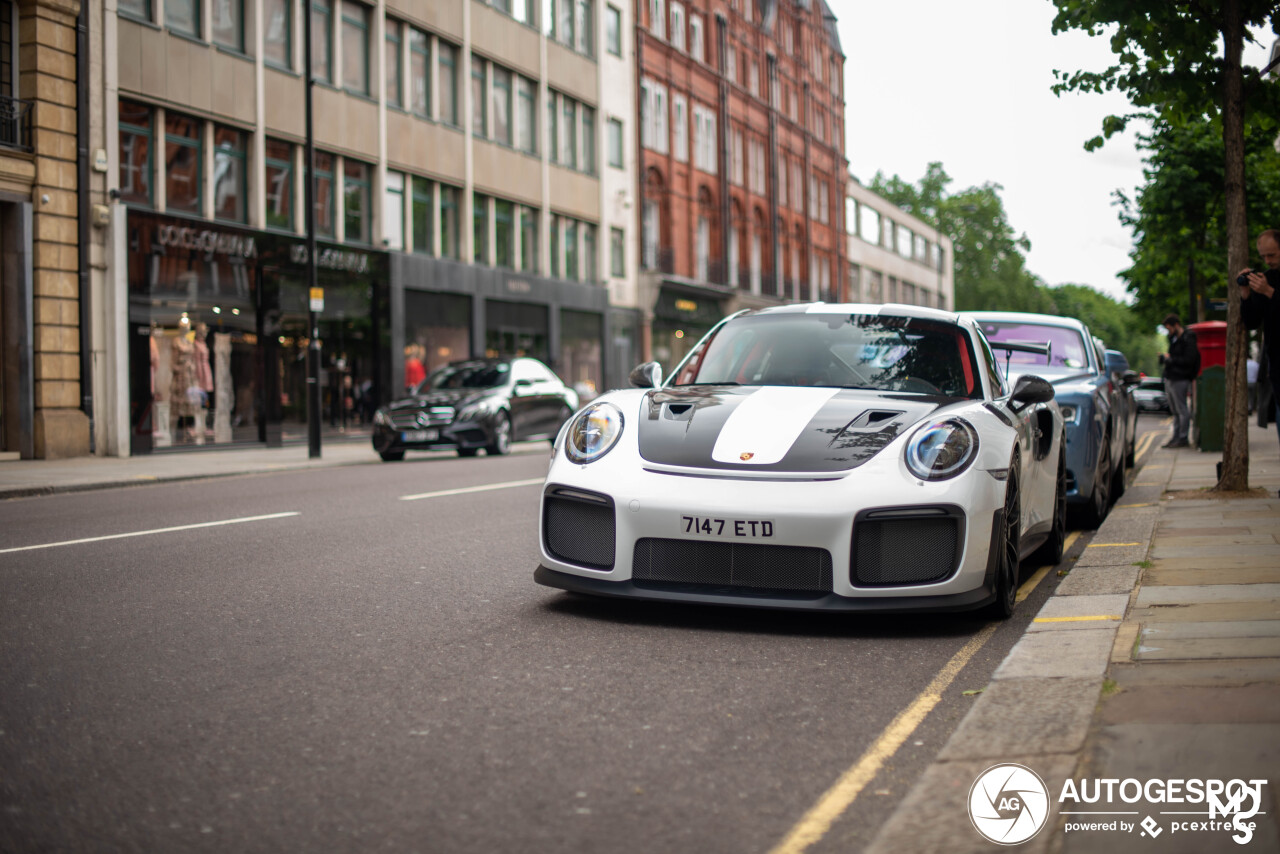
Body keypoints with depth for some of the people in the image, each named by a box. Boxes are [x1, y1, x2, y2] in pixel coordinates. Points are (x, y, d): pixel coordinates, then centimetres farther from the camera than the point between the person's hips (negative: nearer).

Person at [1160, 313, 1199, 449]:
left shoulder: (1188, 340, -11)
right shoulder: (1173, 338, 16)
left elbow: (1188, 361, -18)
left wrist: (1170, 359, -12)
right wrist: (1164, 358, 0)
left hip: (1180, 380, -9)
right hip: (1170, 379, 9)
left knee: (1182, 410, -4)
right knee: (1175, 411, 13)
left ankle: (1183, 438, -1)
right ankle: (1176, 437, 18)